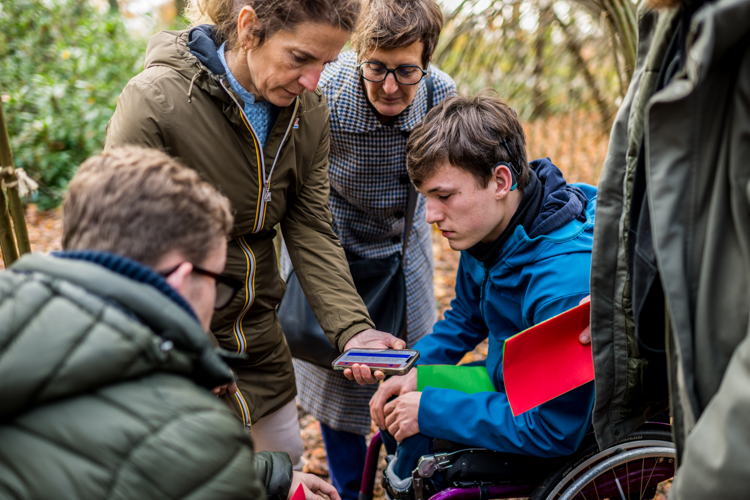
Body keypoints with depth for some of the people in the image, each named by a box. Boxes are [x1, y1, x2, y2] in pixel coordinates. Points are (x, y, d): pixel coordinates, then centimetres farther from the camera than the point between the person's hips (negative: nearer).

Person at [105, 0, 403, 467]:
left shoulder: (309, 111, -4)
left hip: (259, 337, 6)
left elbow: (311, 232, -6)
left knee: (289, 466, 19)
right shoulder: (155, 101, -22)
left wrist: (354, 328, -19)